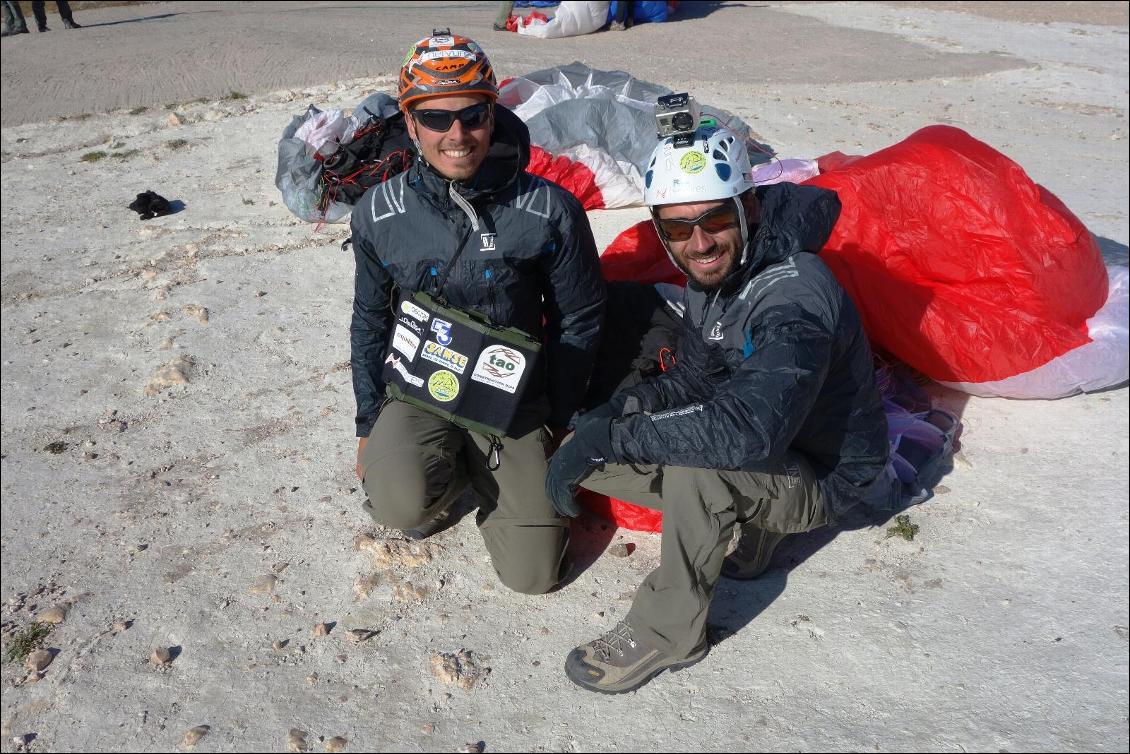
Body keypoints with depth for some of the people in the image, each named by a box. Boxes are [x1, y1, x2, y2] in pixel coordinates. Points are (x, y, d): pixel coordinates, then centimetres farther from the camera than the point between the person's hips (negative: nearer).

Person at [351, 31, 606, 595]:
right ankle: (443, 480, 9)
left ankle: (481, 473, 27)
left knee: (533, 574, -2)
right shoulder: (378, 215, -9)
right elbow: (370, 321, 5)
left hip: (513, 399, 0)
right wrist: (369, 424, 6)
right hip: (417, 388, 1)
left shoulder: (550, 211, -15)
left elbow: (579, 320, -3)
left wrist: (558, 421, 1)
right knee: (401, 505, -31)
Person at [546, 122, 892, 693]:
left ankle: (669, 632, -15)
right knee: (584, 456, -2)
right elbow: (693, 378, 5)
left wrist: (610, 436, -38)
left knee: (694, 459, -38)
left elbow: (750, 432, -45)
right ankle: (750, 525, 6)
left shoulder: (795, 298, -32)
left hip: (824, 477, -8)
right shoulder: (712, 275, -5)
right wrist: (622, 408, -16)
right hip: (763, 452, 8)